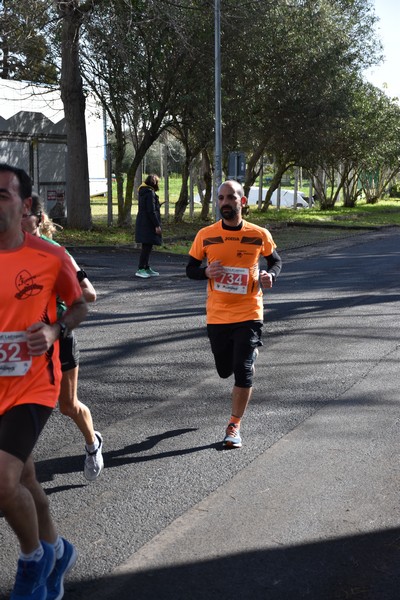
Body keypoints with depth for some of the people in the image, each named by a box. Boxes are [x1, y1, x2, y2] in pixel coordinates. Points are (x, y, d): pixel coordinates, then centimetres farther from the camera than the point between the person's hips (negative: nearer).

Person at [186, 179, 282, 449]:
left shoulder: (260, 235, -5)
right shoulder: (205, 235, -4)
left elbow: (275, 260, 13)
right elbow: (190, 268, 6)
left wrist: (270, 275, -9)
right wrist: (206, 272, -16)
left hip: (249, 313, -2)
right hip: (217, 315, 2)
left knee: (243, 372, -7)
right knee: (225, 371, 16)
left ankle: (234, 426, 12)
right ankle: (251, 352, 53)